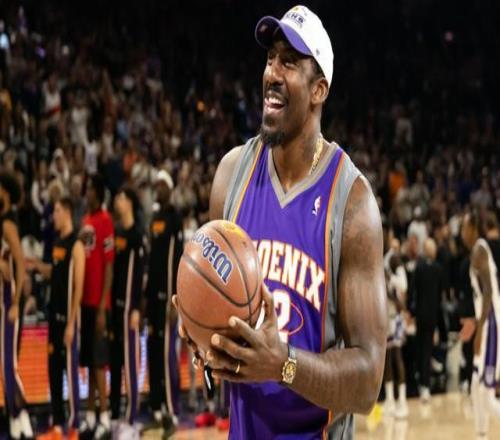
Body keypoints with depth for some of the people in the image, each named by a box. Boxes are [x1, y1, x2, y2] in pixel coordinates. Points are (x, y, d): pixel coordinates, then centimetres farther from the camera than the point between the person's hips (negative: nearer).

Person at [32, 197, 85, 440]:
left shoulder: (76, 245, -13)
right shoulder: (58, 243, 13)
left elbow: (79, 287, -17)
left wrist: (71, 323, -19)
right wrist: (36, 265, 7)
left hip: (68, 316, -9)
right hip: (54, 313, 9)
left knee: (70, 370, -4)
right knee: (53, 370, 10)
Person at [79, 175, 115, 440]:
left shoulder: (106, 222, -11)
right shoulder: (85, 221, 14)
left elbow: (109, 266, -14)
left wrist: (102, 306, -17)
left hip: (98, 302, -8)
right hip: (85, 300, 8)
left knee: (99, 361, -7)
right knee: (88, 360, 11)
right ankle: (90, 416, 16)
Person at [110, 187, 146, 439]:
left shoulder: (137, 235, -10)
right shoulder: (116, 233, 13)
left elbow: (139, 274, -14)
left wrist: (136, 308, -18)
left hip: (128, 304, -8)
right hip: (114, 302, 8)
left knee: (130, 363, -6)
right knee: (114, 361, 12)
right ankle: (113, 416, 18)